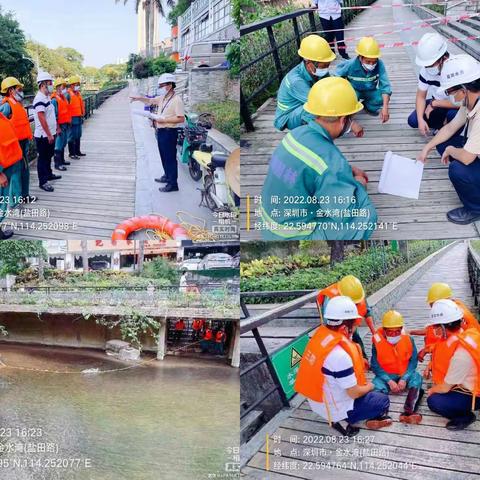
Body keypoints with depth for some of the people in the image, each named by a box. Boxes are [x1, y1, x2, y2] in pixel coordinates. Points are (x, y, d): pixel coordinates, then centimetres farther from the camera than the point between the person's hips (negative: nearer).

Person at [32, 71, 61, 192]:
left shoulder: (47, 97, 11)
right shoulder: (40, 99, -20)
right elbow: (41, 119, -24)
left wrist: (53, 132, 20)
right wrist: (48, 135, -23)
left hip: (50, 134, 9)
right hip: (43, 135, -9)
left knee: (49, 156, 22)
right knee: (43, 158, -1)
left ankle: (49, 174, 37)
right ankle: (43, 182, 5)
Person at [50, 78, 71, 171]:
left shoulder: (64, 97, 12)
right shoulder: (55, 99, -16)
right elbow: (54, 115, -19)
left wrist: (69, 123, 19)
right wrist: (57, 128, -21)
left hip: (66, 124, 9)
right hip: (60, 125, -9)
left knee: (63, 144, 18)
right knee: (58, 145, -6)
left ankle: (62, 160, 29)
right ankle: (57, 164, -3)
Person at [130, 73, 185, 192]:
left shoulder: (176, 100, -17)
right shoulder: (162, 98, 11)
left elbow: (181, 119, -23)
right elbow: (150, 101, 24)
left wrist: (164, 119, -22)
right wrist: (139, 98, 7)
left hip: (169, 132, -9)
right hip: (161, 131, 9)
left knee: (170, 158, -6)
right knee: (163, 156, 21)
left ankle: (173, 184, -2)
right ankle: (167, 176, 37)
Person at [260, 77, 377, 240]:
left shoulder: (298, 132, -4)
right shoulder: (330, 161, -29)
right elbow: (349, 213, -24)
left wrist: (348, 171, 11)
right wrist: (358, 185, -6)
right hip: (293, 237, -8)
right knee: (367, 214, -6)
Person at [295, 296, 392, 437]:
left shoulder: (320, 336, -9)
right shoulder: (340, 355, -34)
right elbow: (354, 393, -21)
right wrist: (368, 387, -1)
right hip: (336, 410, -8)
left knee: (365, 389, 26)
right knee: (383, 400, 10)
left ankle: (341, 418, 12)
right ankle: (343, 420, 3)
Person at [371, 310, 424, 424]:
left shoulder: (408, 339, -8)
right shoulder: (377, 341, -12)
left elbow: (413, 361, -6)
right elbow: (375, 365, -10)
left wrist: (404, 379, -21)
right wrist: (389, 381, -21)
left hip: (405, 375, 1)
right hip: (386, 376, -1)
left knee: (416, 378, -30)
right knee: (376, 384, -31)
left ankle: (409, 412, -50)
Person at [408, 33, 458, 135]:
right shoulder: (426, 68, -16)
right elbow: (421, 96, -7)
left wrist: (433, 103, -27)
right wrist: (420, 119, -22)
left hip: (457, 107, -5)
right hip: (437, 103, 6)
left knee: (453, 114, -37)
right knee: (413, 120, -10)